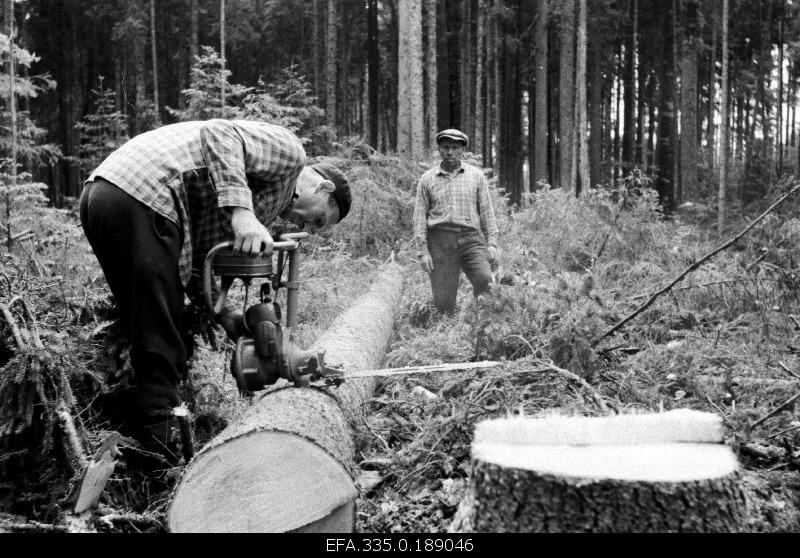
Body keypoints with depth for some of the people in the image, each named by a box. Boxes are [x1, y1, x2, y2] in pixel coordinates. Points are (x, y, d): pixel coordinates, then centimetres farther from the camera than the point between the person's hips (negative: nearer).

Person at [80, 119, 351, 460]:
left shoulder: (262, 203, 28)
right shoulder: (289, 152, 5)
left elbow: (195, 262, 19)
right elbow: (219, 135, -14)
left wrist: (226, 316, 8)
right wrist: (241, 213, -24)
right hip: (141, 199, -10)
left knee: (148, 341, 17)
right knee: (165, 350, -5)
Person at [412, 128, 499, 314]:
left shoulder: (476, 176, 11)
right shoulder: (427, 179, 9)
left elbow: (486, 211, 11)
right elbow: (420, 216, 8)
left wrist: (492, 243, 1)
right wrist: (422, 251, -1)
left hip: (470, 238, 0)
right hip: (440, 240, 0)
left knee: (485, 282, -22)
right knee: (443, 302, -6)